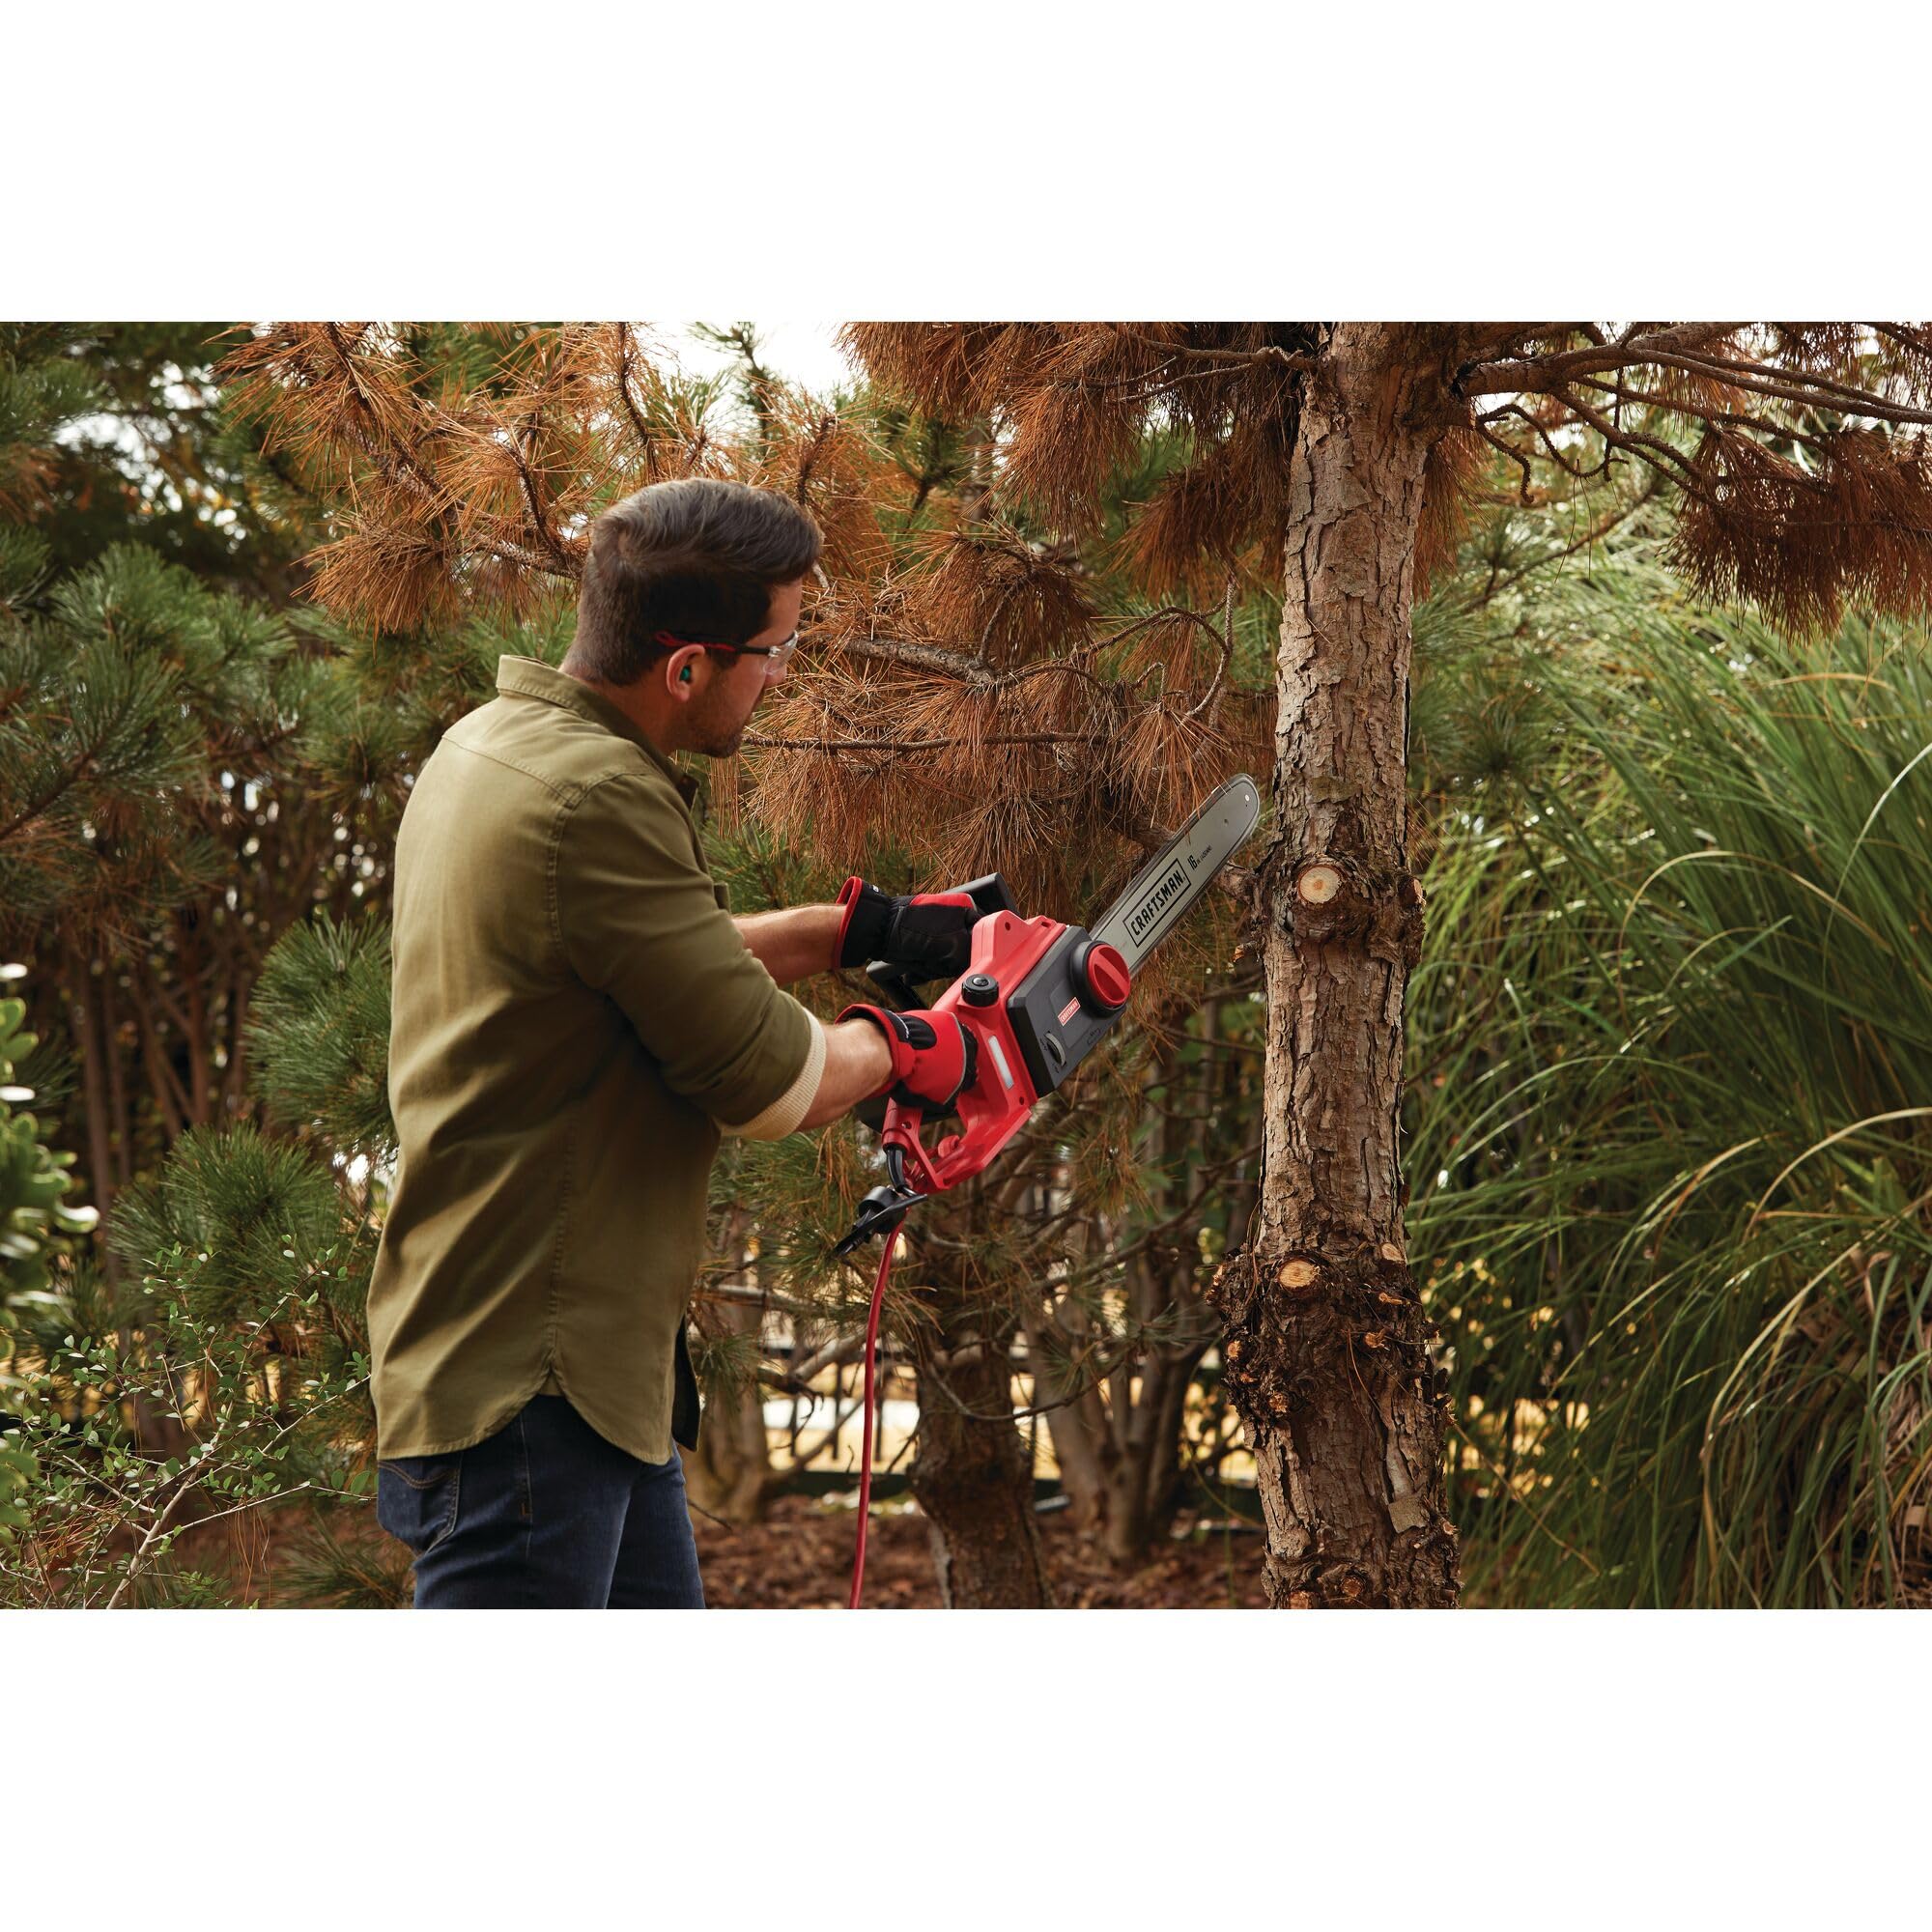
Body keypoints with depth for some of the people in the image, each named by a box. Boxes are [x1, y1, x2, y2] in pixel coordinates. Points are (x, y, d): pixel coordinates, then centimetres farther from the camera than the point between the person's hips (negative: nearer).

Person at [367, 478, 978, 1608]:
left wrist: (858, 929, 24)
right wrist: (896, 1051, 4)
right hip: (528, 1385, -11)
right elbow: (766, 1081, -16)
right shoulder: (595, 801, -22)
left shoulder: (492, 742, 10)